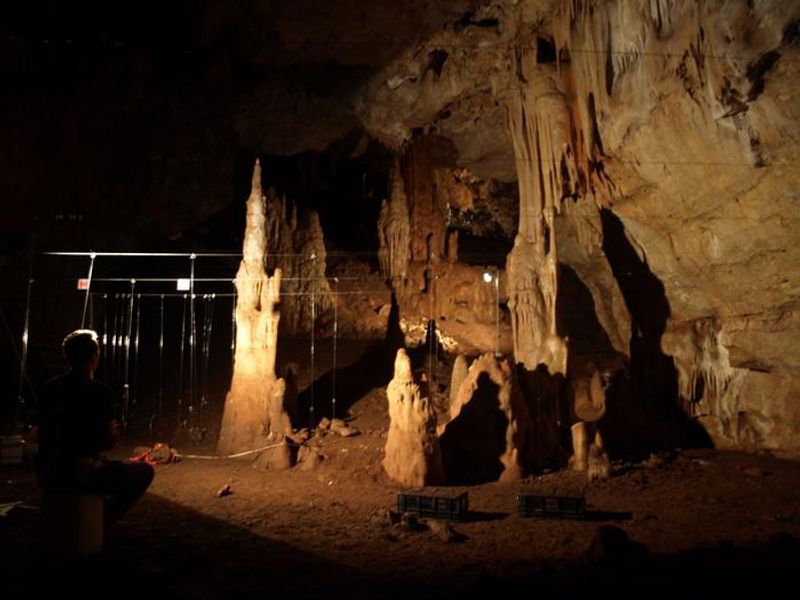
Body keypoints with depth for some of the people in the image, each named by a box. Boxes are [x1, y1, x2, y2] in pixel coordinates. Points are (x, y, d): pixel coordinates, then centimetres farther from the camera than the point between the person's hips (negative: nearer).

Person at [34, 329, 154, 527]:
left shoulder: (48, 388, 3)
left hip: (47, 475, 7)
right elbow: (108, 443, -10)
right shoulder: (100, 392, -14)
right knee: (145, 471, 12)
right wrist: (114, 432, 13)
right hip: (82, 474, -7)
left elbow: (41, 435, 14)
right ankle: (103, 520, 10)